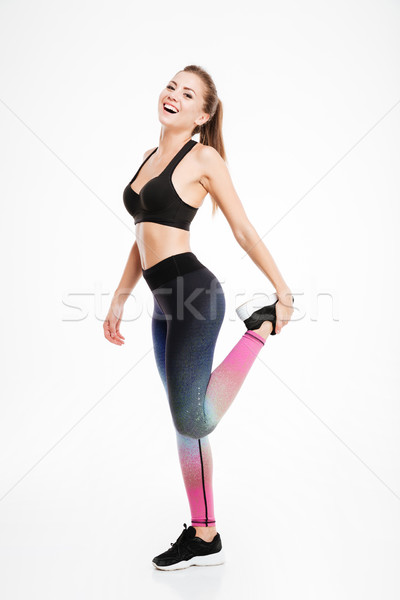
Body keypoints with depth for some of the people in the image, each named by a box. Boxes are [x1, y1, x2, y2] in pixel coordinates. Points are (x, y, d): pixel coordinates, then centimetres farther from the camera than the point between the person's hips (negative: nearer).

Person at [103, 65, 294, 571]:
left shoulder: (203, 158, -3)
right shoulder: (151, 156, 19)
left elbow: (244, 231, -3)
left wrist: (284, 291, -3)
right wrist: (118, 301, 19)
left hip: (194, 293, -7)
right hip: (165, 302, 8)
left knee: (192, 418, -13)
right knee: (185, 420, 10)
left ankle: (261, 325, 7)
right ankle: (204, 537, 24)